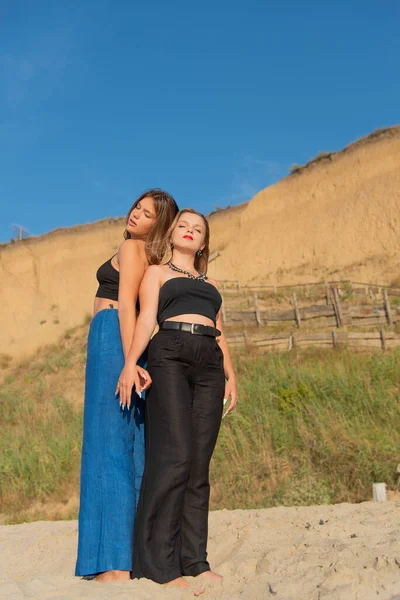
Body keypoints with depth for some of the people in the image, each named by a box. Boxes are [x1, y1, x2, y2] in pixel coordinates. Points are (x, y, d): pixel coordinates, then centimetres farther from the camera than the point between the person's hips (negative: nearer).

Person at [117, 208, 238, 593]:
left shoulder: (209, 283, 30)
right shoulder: (157, 272, 17)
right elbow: (146, 318, 2)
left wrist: (230, 376, 12)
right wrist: (130, 363, -12)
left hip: (210, 364, 5)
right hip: (169, 355, -5)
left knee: (199, 465, -1)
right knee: (174, 456, -16)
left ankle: (193, 560, 3)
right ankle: (158, 564, -13)